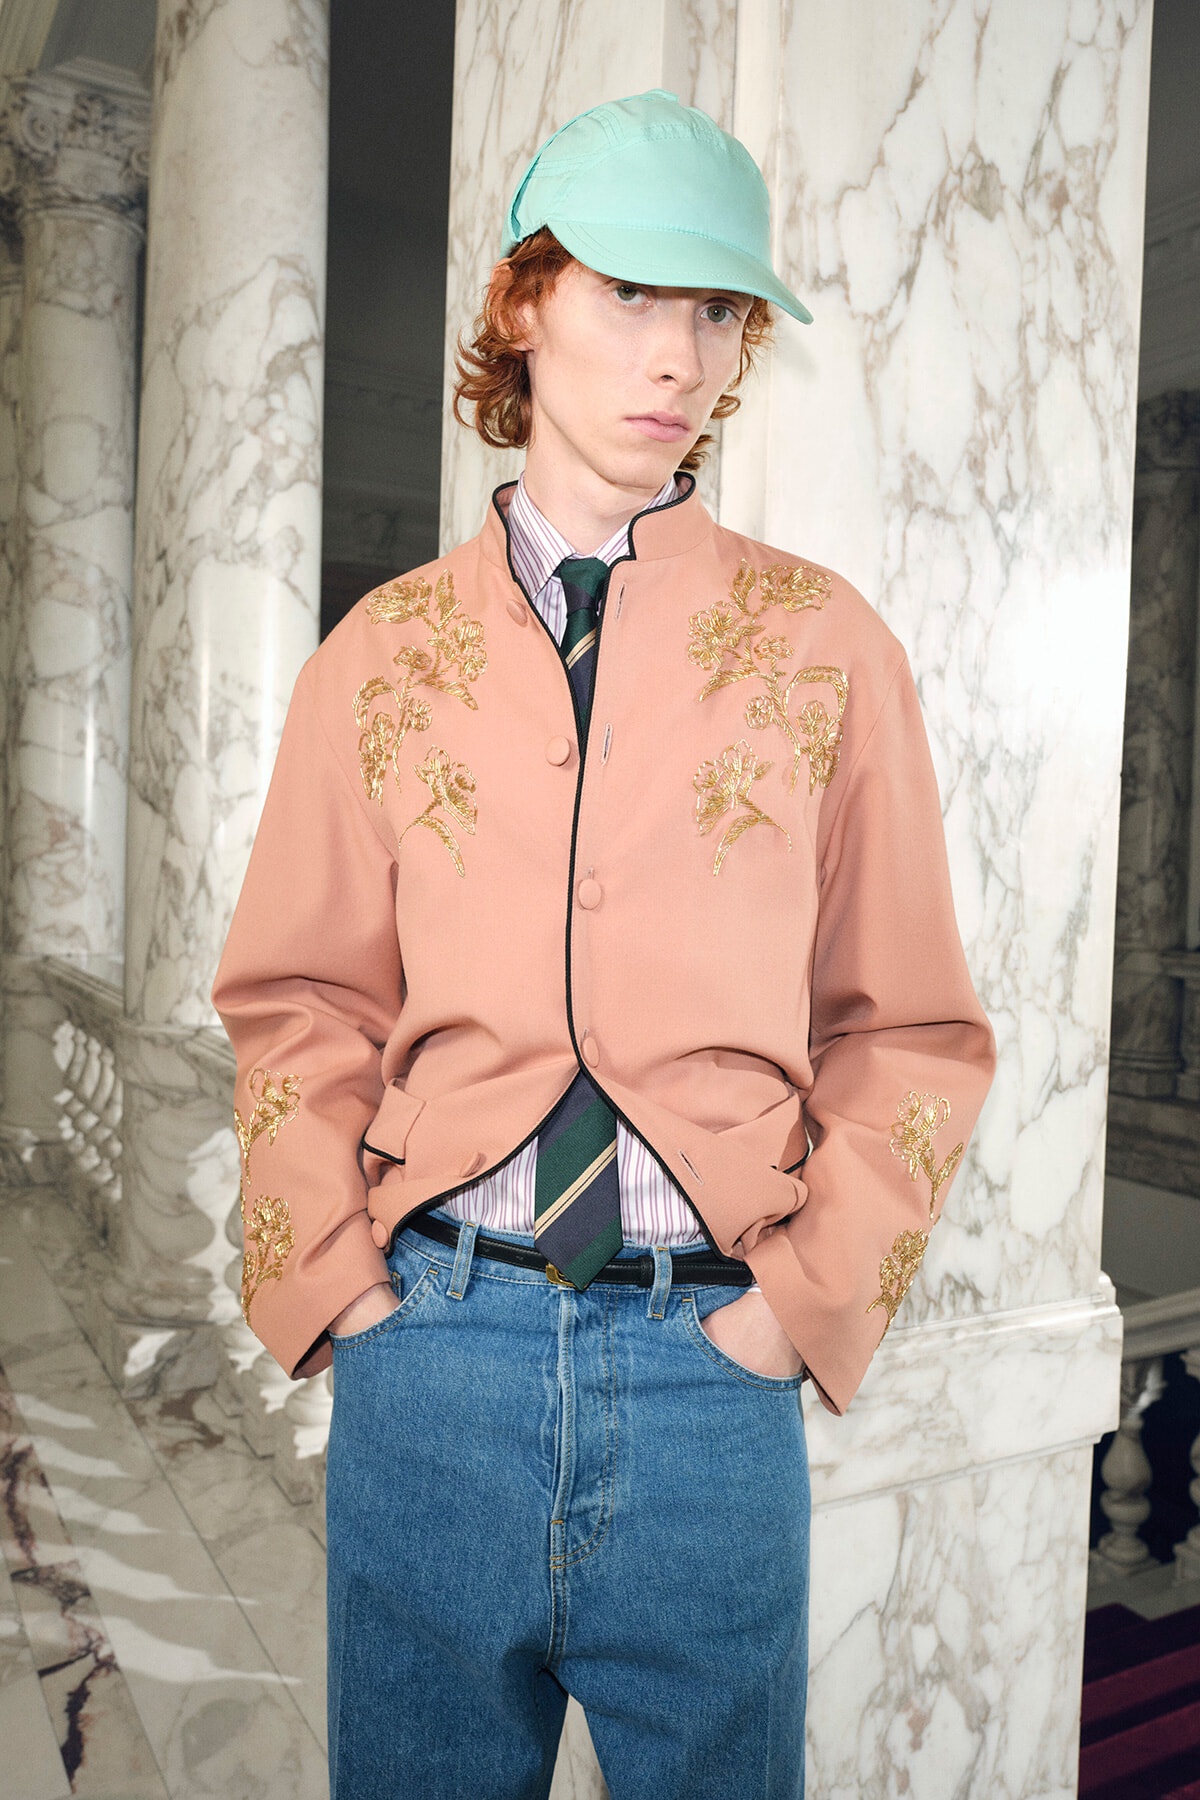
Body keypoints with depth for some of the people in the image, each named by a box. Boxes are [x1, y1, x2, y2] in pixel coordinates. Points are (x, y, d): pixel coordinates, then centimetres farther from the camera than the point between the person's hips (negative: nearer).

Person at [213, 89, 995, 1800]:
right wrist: (329, 1274, -3)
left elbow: (910, 1031, 2)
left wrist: (811, 1294, -5)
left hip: (712, 1357, 0)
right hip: (432, 1347, 1)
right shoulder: (387, 650, 4)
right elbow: (302, 1004, 6)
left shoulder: (826, 644, 1)